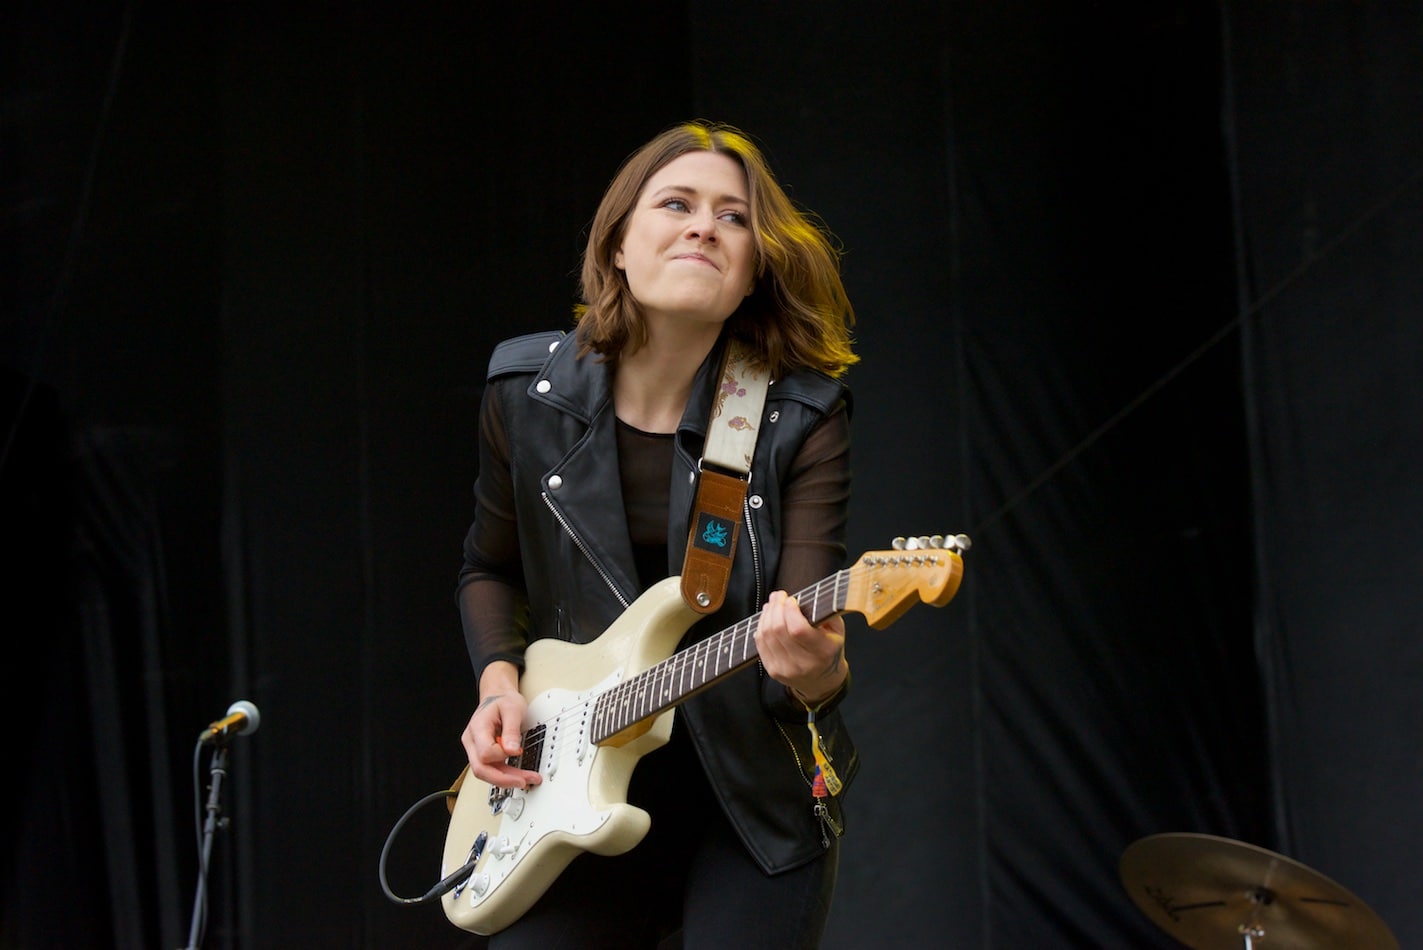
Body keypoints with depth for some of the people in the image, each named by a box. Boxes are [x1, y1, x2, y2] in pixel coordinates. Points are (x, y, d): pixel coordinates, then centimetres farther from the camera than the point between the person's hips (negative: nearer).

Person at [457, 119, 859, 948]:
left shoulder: (802, 417, -12)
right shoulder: (529, 392, -4)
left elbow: (814, 631, -19)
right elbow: (492, 568, 12)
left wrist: (816, 671, -42)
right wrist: (500, 685, -5)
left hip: (753, 796, -2)